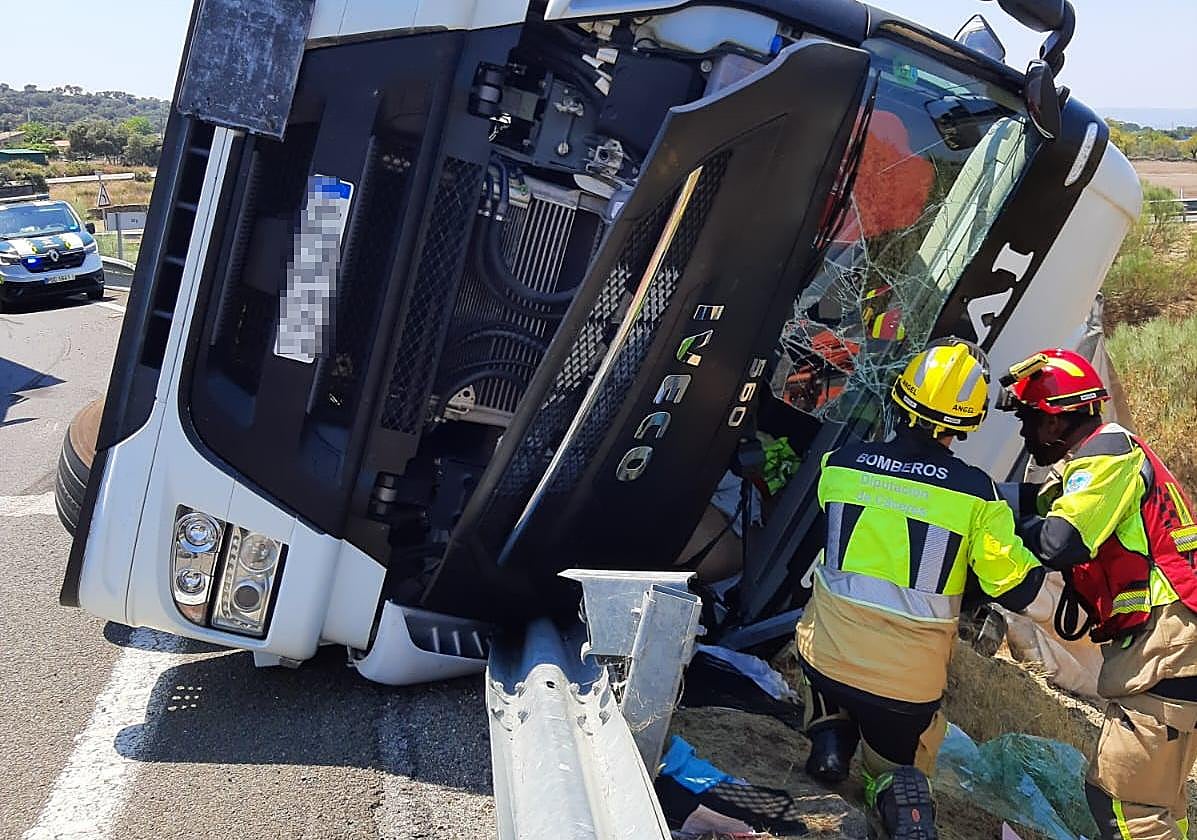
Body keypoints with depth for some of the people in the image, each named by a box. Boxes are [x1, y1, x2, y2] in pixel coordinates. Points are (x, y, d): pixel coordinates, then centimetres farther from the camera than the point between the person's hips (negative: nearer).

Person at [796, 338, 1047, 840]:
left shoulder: (839, 465, -8)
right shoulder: (976, 494, -15)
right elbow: (1017, 591, -6)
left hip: (827, 655, 2)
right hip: (909, 682, -1)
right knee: (899, 761, 26)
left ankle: (829, 731, 12)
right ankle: (898, 787, -8)